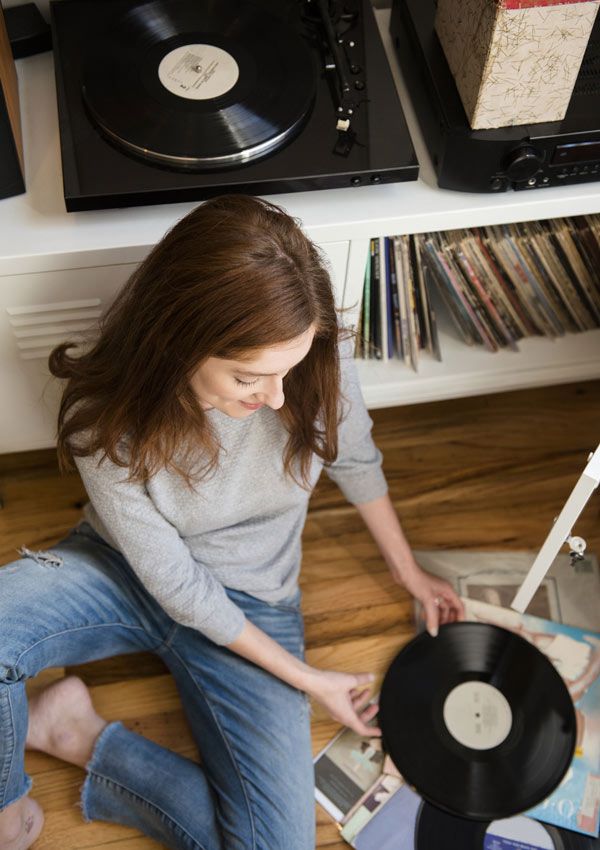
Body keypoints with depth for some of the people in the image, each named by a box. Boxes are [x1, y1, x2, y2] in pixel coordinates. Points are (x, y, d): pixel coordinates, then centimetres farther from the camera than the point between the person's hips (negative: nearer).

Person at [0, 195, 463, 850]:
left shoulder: (318, 361, -24)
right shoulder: (106, 416, -28)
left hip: (249, 603, 1)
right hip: (123, 571, -1)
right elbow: (174, 581, -18)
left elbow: (356, 462, 0)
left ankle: (82, 738, 0)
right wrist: (305, 679, -14)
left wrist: (408, 570, 14)